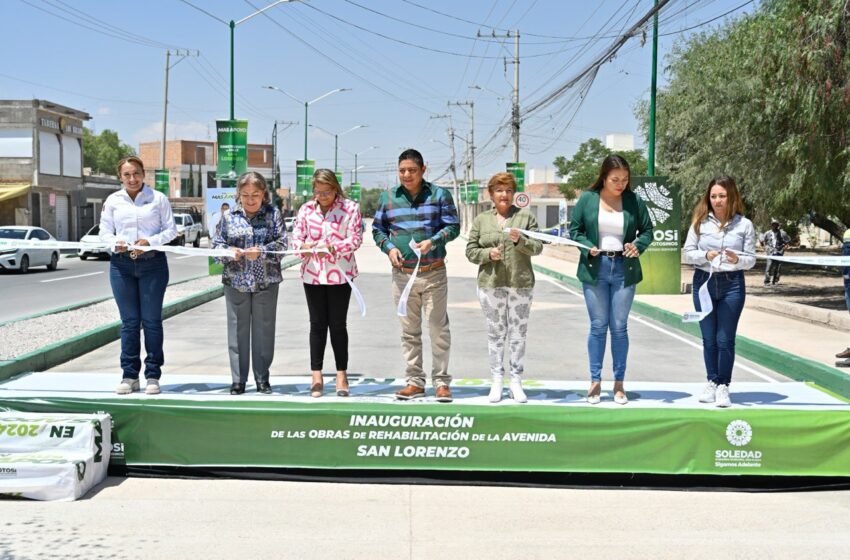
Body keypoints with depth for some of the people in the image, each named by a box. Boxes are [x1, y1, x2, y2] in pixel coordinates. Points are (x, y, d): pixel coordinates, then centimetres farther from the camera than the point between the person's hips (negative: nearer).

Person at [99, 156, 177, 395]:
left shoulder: (158, 198, 4)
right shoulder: (112, 201, 9)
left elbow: (170, 230, 3)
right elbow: (105, 233, 8)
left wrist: (150, 241, -14)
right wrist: (116, 243, -14)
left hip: (153, 263, -2)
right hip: (121, 265, 2)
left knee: (151, 320, 1)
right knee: (129, 321, 5)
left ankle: (152, 375, 8)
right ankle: (129, 375, 12)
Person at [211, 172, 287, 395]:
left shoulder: (273, 214, 1)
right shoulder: (229, 217, 4)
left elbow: (282, 243, -7)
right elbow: (216, 244, 4)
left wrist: (261, 251, -22)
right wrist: (230, 252, -16)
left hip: (266, 282, -1)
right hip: (236, 281, 1)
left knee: (264, 329, 6)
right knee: (238, 330, 5)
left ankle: (262, 378, 18)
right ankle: (238, 379, 14)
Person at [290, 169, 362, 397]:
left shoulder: (350, 208, -2)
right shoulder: (306, 209, 8)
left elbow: (355, 239, -8)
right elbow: (296, 236, 6)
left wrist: (331, 247, -22)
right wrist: (302, 246, -18)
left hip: (340, 274, -3)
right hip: (312, 273, 3)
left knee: (338, 324, 3)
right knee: (317, 324, 6)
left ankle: (342, 374, 14)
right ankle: (316, 376, 11)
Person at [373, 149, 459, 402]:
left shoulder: (439, 194, 1)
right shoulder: (388, 197, 8)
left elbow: (453, 226, 0)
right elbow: (377, 228, 13)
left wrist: (432, 241, -17)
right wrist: (389, 248, -6)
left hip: (434, 274, -2)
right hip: (402, 274, 3)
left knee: (438, 329, 0)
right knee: (409, 331, 9)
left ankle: (441, 381, 9)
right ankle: (415, 382, 17)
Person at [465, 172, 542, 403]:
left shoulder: (526, 217, 5)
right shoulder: (481, 220, 8)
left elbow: (537, 247, -1)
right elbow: (471, 250, 6)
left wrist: (520, 240, -20)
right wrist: (488, 253, -12)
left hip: (521, 283, 0)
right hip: (491, 284, 1)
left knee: (518, 333, 4)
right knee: (495, 332, 6)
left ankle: (516, 381, 14)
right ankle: (497, 380, 15)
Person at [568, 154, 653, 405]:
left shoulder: (634, 201, 1)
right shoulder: (587, 199, -1)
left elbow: (647, 230, 8)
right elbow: (574, 229, 4)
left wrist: (639, 245, -12)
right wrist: (587, 247, -13)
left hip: (624, 269, 1)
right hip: (595, 268, -1)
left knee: (619, 327, 6)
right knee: (598, 326, 5)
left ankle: (619, 382, 16)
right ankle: (595, 381, 14)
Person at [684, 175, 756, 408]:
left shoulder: (744, 225, -1)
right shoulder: (700, 222, 1)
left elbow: (751, 259, 0)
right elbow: (688, 253, 2)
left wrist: (737, 259, -21)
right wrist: (706, 255, -17)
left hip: (732, 284, -2)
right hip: (704, 281, 2)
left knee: (725, 339, -1)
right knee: (709, 338, 10)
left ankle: (723, 386, 9)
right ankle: (711, 382, 23)